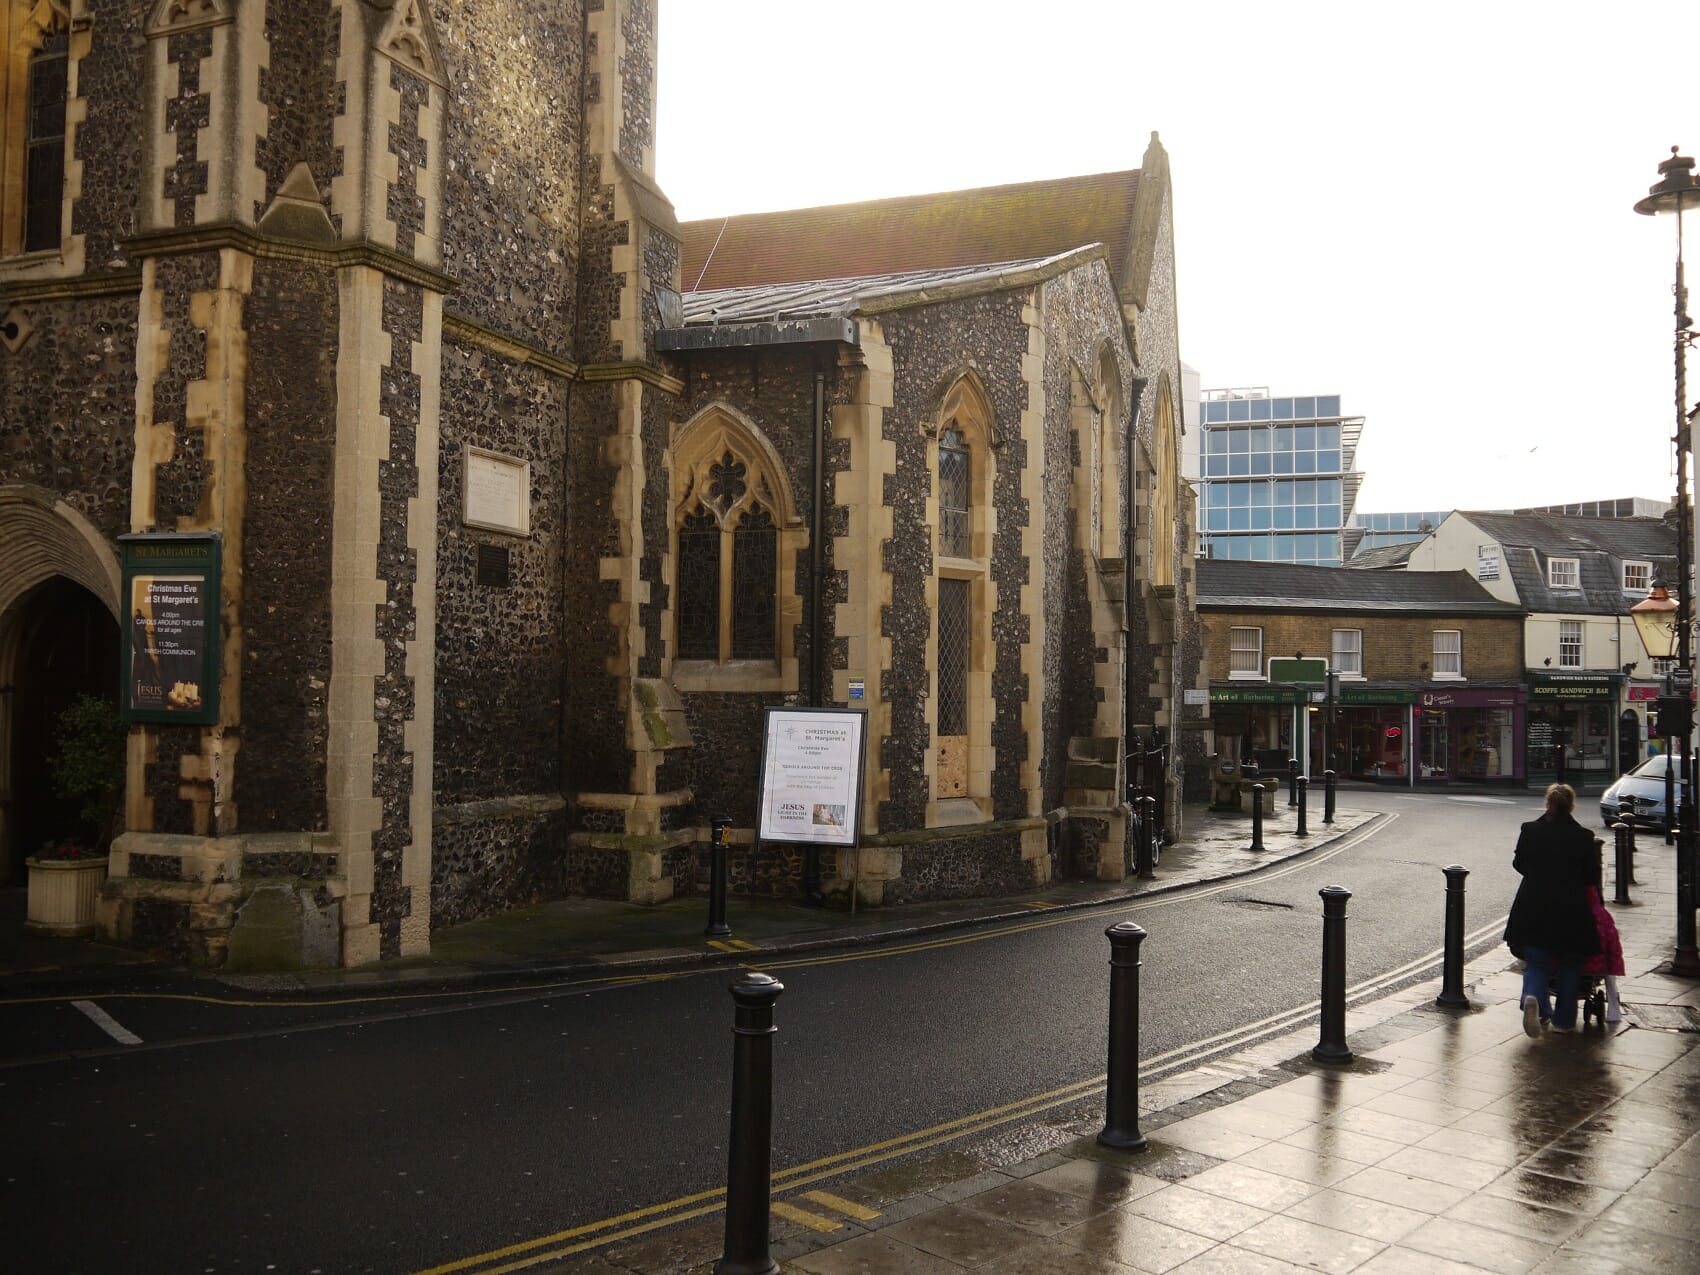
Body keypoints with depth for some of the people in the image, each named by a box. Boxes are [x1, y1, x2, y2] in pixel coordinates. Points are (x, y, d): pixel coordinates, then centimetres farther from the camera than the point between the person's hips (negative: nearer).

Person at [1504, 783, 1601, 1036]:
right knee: (1570, 964, 16)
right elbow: (1590, 877, 1)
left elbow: (1518, 864, 9)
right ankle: (1563, 1020, 19)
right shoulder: (1583, 837, -8)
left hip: (1533, 909, 1)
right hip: (1571, 911, -1)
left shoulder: (1530, 830, -3)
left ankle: (1533, 997, -18)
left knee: (1536, 962, 11)